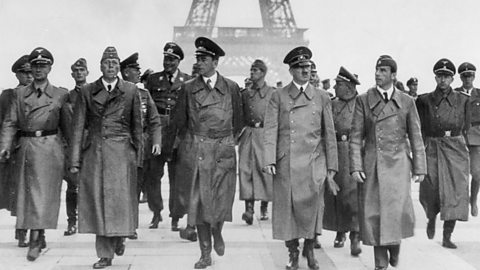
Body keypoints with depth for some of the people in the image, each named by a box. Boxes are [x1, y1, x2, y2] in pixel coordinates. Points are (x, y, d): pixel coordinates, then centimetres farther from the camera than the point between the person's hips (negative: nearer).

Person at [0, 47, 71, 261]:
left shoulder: (60, 94, 5)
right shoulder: (19, 93, 10)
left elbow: (67, 125, 7)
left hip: (50, 149, -3)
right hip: (25, 148, 3)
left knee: (43, 193, -8)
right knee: (26, 193, 9)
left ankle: (35, 240, -7)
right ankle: (39, 238, 23)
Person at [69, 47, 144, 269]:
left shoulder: (131, 91, 6)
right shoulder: (87, 92, 7)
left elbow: (137, 125, 9)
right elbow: (78, 127, 5)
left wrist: (137, 155, 7)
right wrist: (75, 159, -1)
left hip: (122, 153, -1)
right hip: (94, 152, 1)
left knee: (120, 198, -4)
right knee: (97, 201, 1)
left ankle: (119, 238, 25)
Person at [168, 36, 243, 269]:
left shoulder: (231, 88, 3)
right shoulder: (188, 88, 4)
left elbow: (238, 121, 14)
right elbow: (179, 122, 11)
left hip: (222, 152, -1)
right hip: (193, 152, 1)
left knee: (220, 200, -3)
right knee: (198, 202, 2)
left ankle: (217, 232, 31)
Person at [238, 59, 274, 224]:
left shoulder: (272, 93, 4)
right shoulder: (245, 93, 12)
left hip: (265, 135, -2)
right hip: (247, 134, 2)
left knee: (264, 170, 2)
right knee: (245, 170, -8)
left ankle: (264, 208, 16)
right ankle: (249, 209, -11)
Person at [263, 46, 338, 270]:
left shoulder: (322, 97, 10)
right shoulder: (278, 96, 7)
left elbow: (329, 134, 9)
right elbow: (270, 130, 0)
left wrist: (331, 168, 5)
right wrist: (269, 161, -11)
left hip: (314, 162, 1)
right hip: (286, 163, 0)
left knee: (312, 207, -3)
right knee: (287, 208, 3)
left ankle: (309, 250, 19)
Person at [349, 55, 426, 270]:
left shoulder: (406, 102, 6)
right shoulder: (363, 100, 4)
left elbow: (416, 137, 7)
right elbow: (356, 136, 1)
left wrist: (419, 168, 3)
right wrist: (355, 167, -7)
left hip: (397, 163, 0)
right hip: (371, 164, 0)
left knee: (397, 210, -8)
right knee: (374, 213, 0)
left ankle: (394, 244, 23)